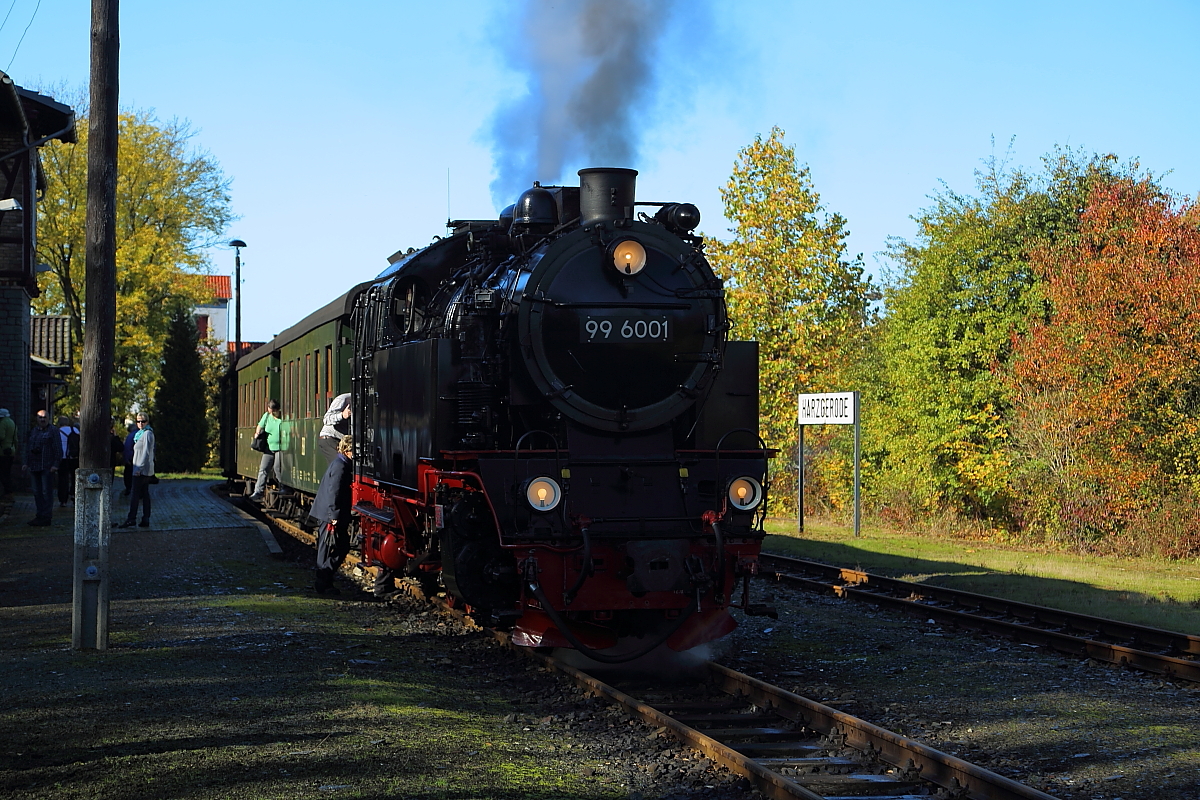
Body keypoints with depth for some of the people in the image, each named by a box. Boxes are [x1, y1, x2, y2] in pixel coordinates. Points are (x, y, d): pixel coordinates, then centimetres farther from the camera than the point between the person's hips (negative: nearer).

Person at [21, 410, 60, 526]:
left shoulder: (53, 431, -2)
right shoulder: (33, 432, 17)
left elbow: (58, 450, -6)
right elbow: (28, 449, 23)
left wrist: (55, 464, -14)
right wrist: (26, 463, 14)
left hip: (47, 468, -7)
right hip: (34, 467, 7)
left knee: (47, 493, -7)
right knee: (37, 493, 9)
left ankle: (46, 517, -6)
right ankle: (40, 515, 14)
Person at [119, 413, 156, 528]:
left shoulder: (147, 434, -12)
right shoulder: (141, 434, 18)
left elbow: (146, 453, -18)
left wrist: (139, 468, -20)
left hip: (142, 470, -10)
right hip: (146, 470, 10)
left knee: (135, 495, -8)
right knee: (145, 494, 8)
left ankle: (131, 519, -8)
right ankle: (145, 520, 8)